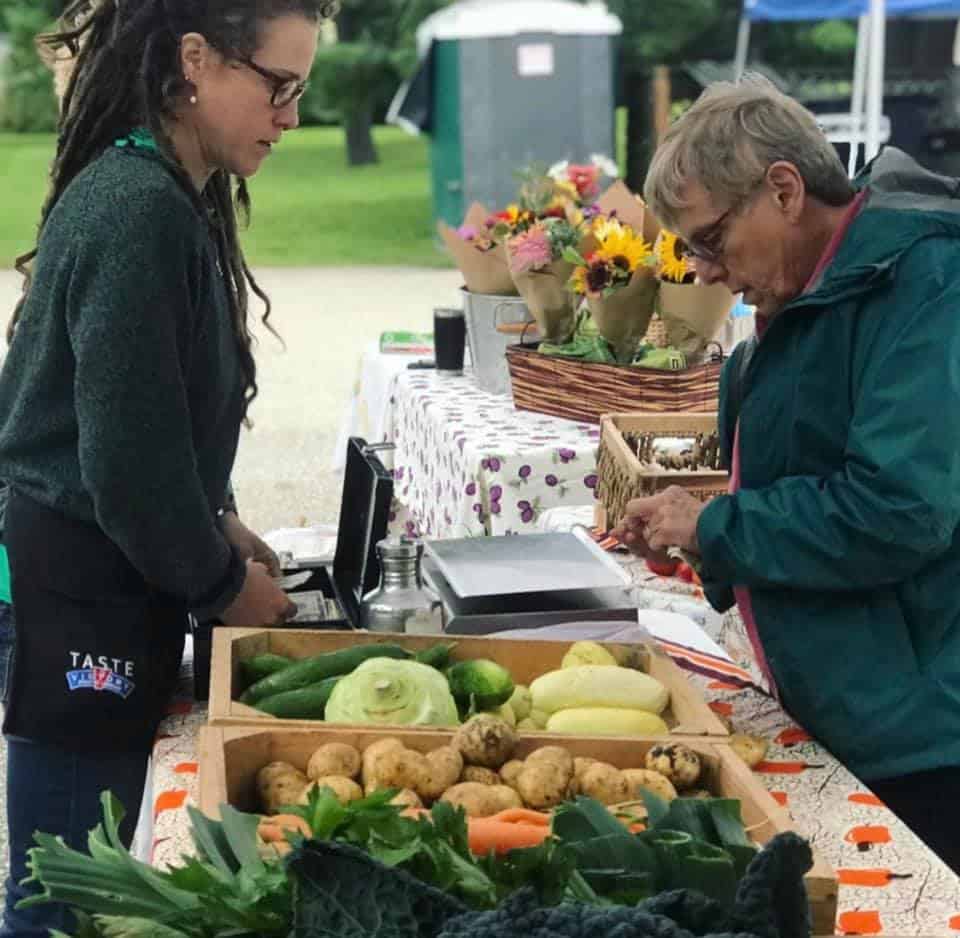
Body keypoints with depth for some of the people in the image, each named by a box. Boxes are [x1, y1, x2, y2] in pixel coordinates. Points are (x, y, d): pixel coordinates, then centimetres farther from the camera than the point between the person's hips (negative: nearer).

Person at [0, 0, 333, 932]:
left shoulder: (168, 196, 9)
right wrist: (223, 582, -8)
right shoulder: (139, 211, -21)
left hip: (109, 580, 10)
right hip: (82, 594, -9)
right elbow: (128, 453, -21)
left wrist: (213, 527, 14)